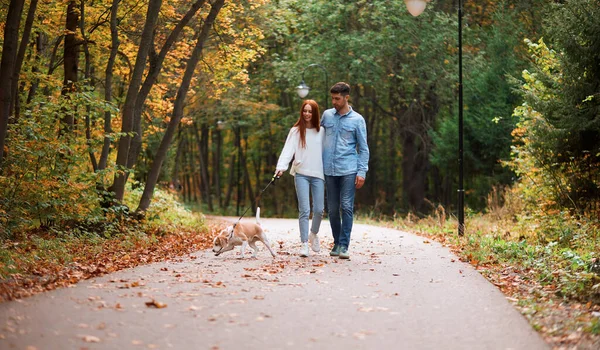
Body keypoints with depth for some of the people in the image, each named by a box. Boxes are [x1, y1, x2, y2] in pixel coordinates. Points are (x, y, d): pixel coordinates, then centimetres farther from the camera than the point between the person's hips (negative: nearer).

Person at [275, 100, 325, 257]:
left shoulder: (321, 131, 8)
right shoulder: (295, 131, 4)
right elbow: (288, 150, -6)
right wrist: (281, 166, -21)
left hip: (318, 174, 2)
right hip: (301, 174, -2)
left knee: (319, 210, 1)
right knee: (304, 210, -8)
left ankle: (314, 234, 29)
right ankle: (304, 244, -2)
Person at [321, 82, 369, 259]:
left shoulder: (357, 120, 1)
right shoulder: (326, 115, 9)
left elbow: (363, 149, 3)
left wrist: (362, 172, -6)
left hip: (349, 171, -3)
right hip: (329, 170, 3)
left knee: (347, 207, -9)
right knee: (332, 209, 7)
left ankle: (344, 245, -7)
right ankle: (337, 242, 20)